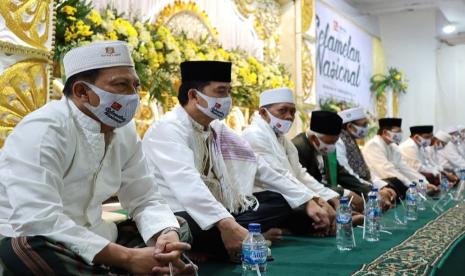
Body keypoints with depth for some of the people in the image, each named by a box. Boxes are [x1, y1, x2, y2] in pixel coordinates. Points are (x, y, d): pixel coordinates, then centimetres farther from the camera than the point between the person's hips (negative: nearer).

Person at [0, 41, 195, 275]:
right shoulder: (43, 130, -24)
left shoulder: (125, 131, -1)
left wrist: (167, 235, -22)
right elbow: (36, 220, -35)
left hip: (90, 240, 5)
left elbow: (144, 200, 2)